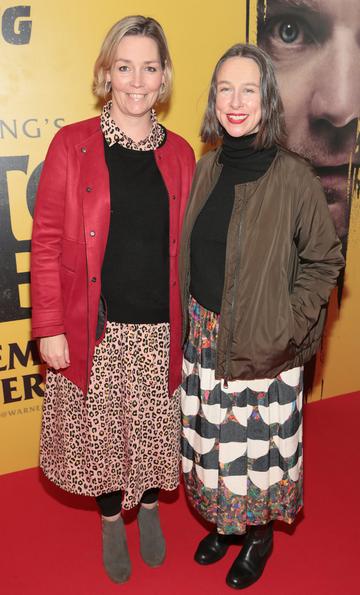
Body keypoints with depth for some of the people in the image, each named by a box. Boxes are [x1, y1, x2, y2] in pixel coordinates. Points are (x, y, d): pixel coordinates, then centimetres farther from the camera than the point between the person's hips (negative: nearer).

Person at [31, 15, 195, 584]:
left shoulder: (180, 154, 4)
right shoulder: (72, 144, -5)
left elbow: (186, 247, 7)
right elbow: (46, 240, -5)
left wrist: (192, 325, 5)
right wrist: (49, 326, -9)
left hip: (160, 329, 2)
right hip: (94, 329, -2)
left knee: (154, 429, 16)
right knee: (102, 430, 13)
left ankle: (149, 508, 45)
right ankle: (111, 521, 41)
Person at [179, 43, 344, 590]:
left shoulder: (292, 176, -14)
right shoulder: (207, 168, 2)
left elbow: (324, 260, -7)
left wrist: (289, 327, -12)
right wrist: (189, 323, 5)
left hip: (262, 345, -5)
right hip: (204, 335, 5)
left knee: (258, 440, 11)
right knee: (212, 437, 18)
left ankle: (259, 533, 38)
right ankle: (225, 522, 43)